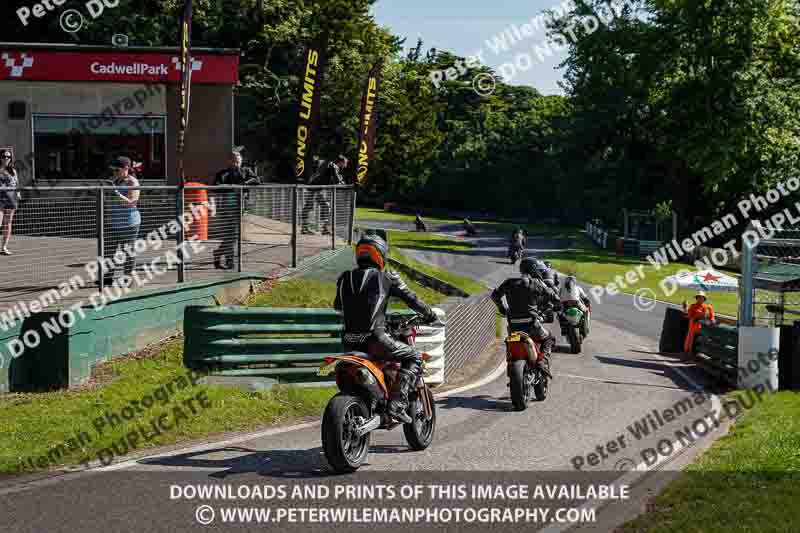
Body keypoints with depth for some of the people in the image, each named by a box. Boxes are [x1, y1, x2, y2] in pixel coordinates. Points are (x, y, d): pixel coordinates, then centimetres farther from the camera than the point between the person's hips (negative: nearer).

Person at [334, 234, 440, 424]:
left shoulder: (345, 278, 13)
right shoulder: (385, 277, 0)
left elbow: (337, 305, 28)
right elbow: (411, 298, 4)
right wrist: (430, 315, 20)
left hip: (349, 342, 6)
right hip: (375, 339, -6)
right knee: (414, 358, 6)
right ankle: (397, 404, -10)